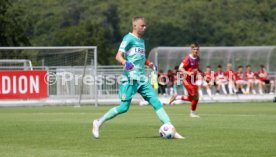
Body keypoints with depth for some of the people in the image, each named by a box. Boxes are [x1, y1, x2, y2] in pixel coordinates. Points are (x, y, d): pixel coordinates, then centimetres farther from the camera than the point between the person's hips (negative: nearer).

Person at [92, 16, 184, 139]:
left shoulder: (141, 41, 19)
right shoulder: (129, 38, -6)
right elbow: (118, 56, -14)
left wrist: (149, 63, 18)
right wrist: (125, 63, -34)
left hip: (142, 79, 7)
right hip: (130, 78, -7)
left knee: (156, 103, -2)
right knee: (124, 107, -8)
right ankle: (98, 123, 8)